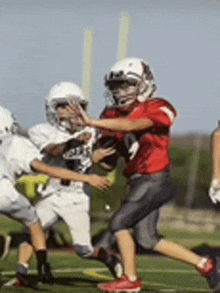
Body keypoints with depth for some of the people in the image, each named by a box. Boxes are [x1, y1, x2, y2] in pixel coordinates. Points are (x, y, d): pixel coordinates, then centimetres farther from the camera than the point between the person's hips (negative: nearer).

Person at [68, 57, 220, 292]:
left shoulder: (157, 110, -13)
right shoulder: (115, 114, 9)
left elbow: (129, 126, -28)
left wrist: (91, 122, -34)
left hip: (155, 180, -8)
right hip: (139, 182, 8)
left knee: (119, 223, -12)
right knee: (150, 239, 10)